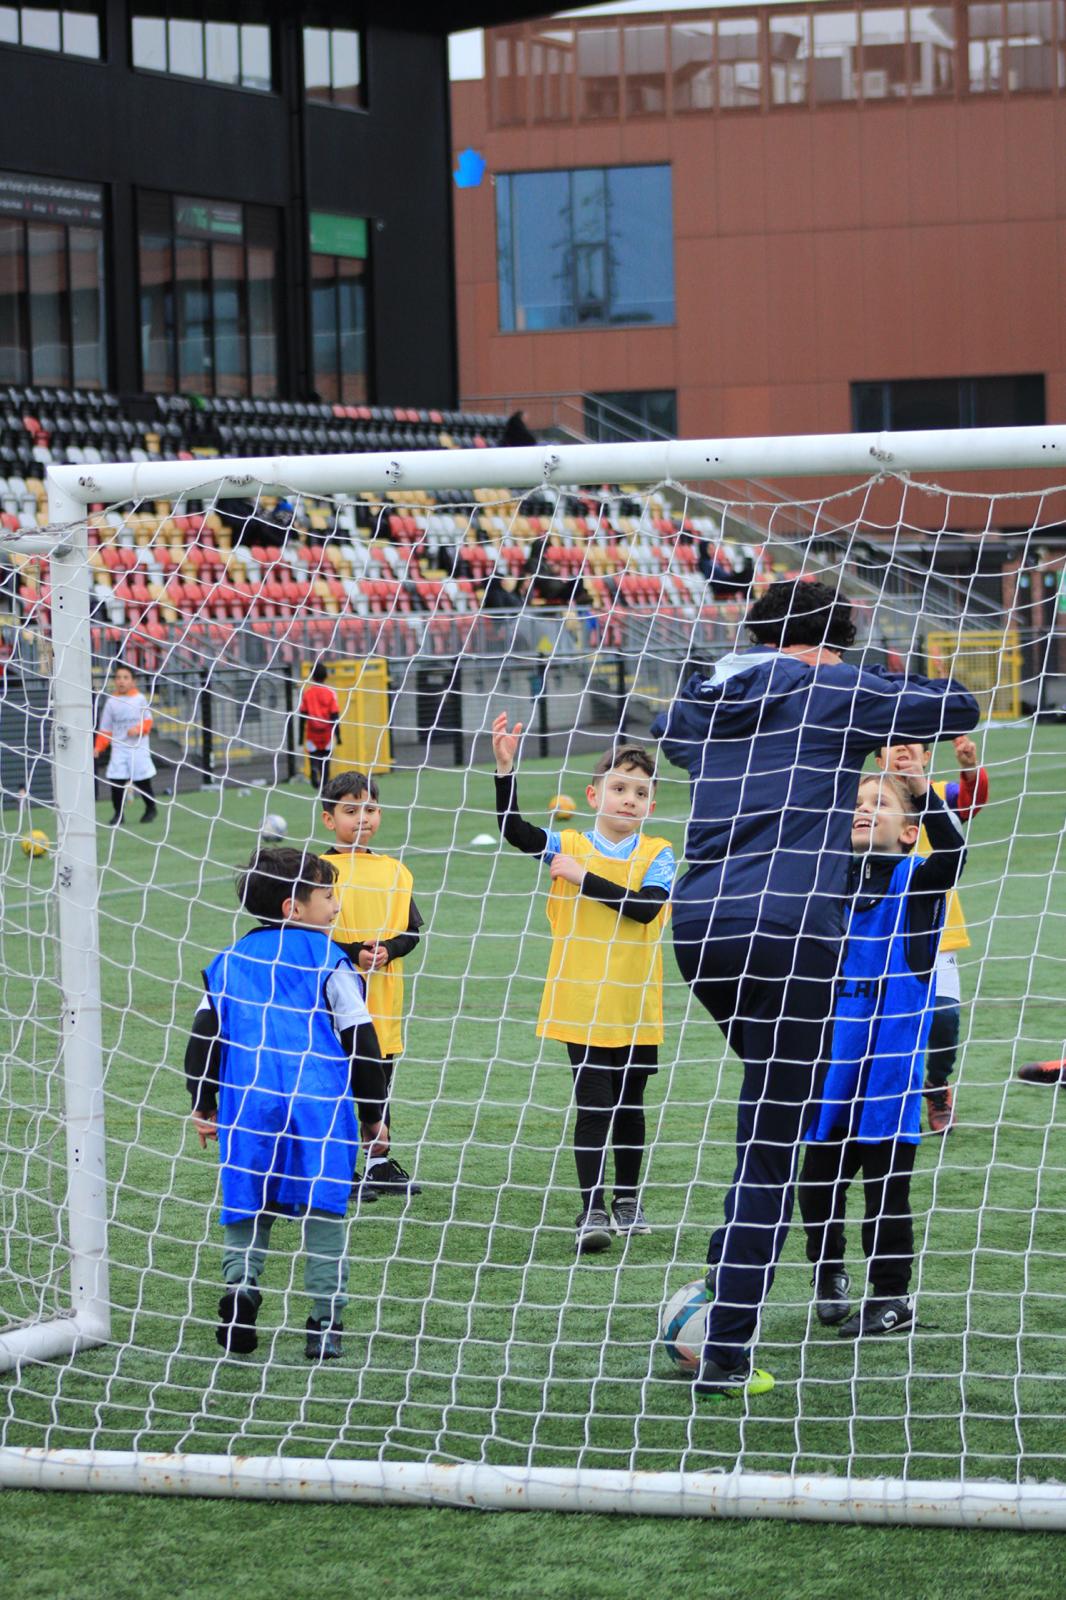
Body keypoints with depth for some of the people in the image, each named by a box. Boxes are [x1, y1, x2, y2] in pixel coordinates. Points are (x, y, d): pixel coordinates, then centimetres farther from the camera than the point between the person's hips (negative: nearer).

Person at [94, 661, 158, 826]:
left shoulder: (139, 699, 2)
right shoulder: (111, 702, 4)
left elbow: (147, 720, 2)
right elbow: (105, 729, 6)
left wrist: (138, 729, -19)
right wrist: (99, 747, -3)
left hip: (138, 746, -1)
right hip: (119, 747, 1)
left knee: (142, 780, 4)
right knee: (116, 780, -8)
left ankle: (151, 808, 24)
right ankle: (118, 813, 3)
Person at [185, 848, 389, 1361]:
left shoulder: (230, 962, 13)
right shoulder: (328, 959, 2)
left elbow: (203, 1035, 12)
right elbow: (359, 1039, 2)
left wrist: (203, 1106, 19)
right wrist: (374, 1112, 9)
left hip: (247, 1104, 3)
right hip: (320, 1106, -3)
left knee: (247, 1209, 12)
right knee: (323, 1210, 2)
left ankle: (240, 1282, -14)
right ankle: (326, 1324, 0)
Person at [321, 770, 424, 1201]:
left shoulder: (394, 871, 8)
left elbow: (411, 930, 7)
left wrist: (387, 950, -13)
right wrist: (353, 953, -19)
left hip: (383, 994, 5)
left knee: (380, 1075, 12)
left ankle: (381, 1163, 22)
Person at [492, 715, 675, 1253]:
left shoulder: (657, 855, -2)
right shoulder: (568, 845, 0)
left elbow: (645, 907, -17)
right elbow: (511, 828, -13)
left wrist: (583, 877, -17)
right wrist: (505, 768, -23)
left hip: (636, 1008, 1)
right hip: (581, 1005, -1)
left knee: (629, 1107, 15)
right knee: (594, 1107, -6)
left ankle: (627, 1202, 30)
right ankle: (592, 1213, -5)